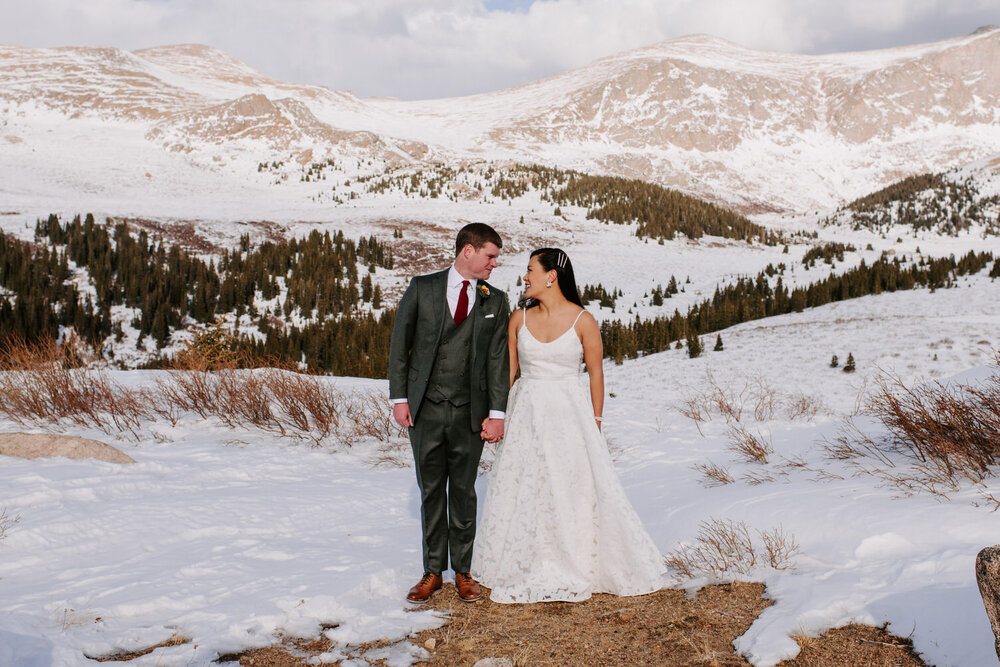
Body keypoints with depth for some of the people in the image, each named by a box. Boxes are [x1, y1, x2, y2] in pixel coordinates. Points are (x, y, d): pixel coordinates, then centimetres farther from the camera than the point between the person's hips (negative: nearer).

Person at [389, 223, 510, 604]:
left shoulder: (495, 302, 5)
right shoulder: (422, 289, 1)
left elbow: (499, 359, 3)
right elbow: (400, 343, 3)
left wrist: (497, 412, -5)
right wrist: (399, 398, -4)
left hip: (469, 412, 1)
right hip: (425, 410, 0)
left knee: (464, 491, 7)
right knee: (431, 491, 7)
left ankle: (463, 572, 18)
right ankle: (433, 572, 17)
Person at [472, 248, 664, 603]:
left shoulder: (583, 321, -6)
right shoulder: (520, 318, 4)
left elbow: (595, 373, -1)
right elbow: (508, 369, 8)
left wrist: (595, 422, -3)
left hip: (569, 413, -3)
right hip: (526, 413, 3)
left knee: (576, 490, 0)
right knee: (521, 491, 3)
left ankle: (578, 569, 17)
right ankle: (526, 571, 17)